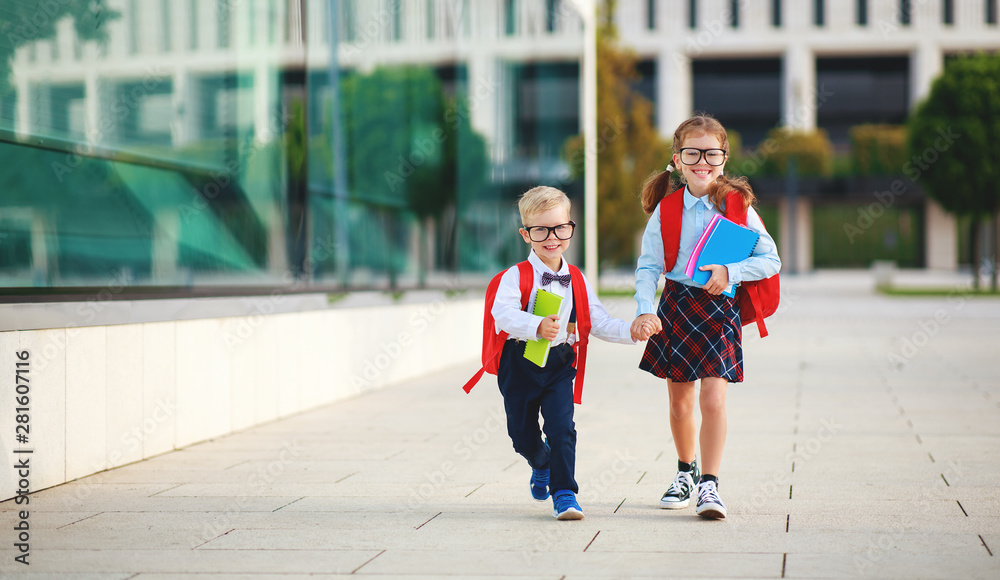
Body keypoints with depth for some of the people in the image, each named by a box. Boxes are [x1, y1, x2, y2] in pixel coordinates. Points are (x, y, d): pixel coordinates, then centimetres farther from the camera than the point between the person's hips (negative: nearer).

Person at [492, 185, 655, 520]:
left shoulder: (577, 282, 6)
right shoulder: (516, 277, -10)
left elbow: (600, 324, 10)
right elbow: (502, 314, -27)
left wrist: (632, 331, -7)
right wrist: (537, 327, -43)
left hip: (559, 365, 2)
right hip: (520, 363, -2)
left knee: (561, 428, -13)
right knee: (524, 436, 10)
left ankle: (564, 493, -5)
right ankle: (541, 465, 44)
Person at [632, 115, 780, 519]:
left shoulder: (738, 206, -4)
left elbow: (771, 259, -4)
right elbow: (648, 266, 0)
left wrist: (730, 272, -18)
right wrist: (645, 309, -14)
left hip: (719, 308, -2)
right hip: (675, 305, 2)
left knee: (713, 401, -12)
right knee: (679, 402, 12)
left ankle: (709, 484, -3)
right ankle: (686, 471, 34)